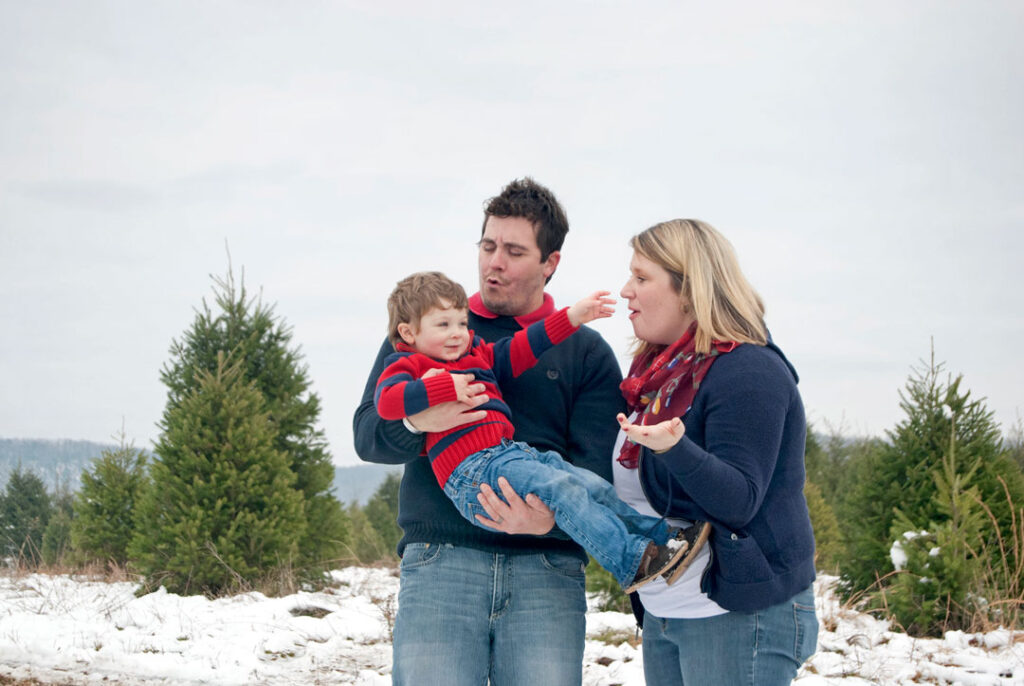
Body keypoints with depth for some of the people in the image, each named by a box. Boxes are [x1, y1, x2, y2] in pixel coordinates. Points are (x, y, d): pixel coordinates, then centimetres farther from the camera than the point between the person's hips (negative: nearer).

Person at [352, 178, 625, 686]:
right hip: (439, 561, 0)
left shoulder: (587, 352, 14)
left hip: (545, 569, 0)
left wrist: (551, 518, -20)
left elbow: (596, 465, 2)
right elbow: (366, 434, 7)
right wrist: (415, 424, -16)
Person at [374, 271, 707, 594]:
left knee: (595, 486, 0)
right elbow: (386, 401, -15)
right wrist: (446, 388, -16)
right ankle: (632, 561, -30)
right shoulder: (409, 367, 5)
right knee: (562, 489, -26)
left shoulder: (479, 356, 29)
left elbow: (523, 348, 31)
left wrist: (572, 317, 25)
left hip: (511, 451, 9)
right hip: (471, 468, -9)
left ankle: (663, 536, 6)